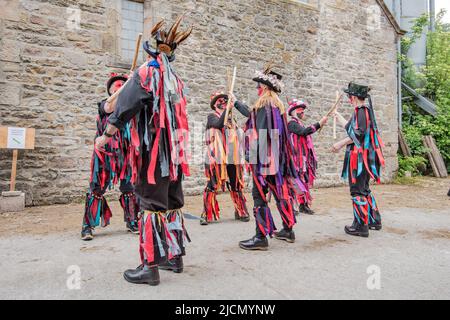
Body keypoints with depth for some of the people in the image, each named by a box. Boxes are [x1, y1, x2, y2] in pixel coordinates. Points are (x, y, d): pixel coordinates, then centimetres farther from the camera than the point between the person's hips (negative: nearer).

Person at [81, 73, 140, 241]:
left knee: (129, 188, 6)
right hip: (105, 152, -3)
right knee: (97, 188, -4)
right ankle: (88, 226, 3)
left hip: (125, 152, 3)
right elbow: (108, 108, -19)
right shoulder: (103, 104, 5)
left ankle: (131, 222, 19)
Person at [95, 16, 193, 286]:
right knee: (173, 204, 13)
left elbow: (125, 107, -9)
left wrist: (106, 136, 1)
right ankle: (175, 256, 23)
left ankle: (151, 266, 1)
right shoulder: (176, 80, 15)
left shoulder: (145, 73, -6)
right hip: (175, 150, 7)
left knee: (153, 206, -4)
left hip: (153, 151, -7)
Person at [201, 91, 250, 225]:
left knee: (236, 186, 8)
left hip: (232, 158, 4)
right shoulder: (211, 116, 7)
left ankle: (241, 212, 20)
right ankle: (206, 215, 2)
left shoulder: (231, 119, 19)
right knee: (212, 186, -5)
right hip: (216, 158, -4)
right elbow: (219, 124, -15)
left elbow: (238, 137, 19)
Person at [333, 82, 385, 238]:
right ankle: (374, 220, 27)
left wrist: (341, 144, -15)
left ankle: (361, 226, 2)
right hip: (362, 156, 10)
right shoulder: (364, 110, 17)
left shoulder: (361, 110, -12)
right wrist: (338, 115, 40)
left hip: (359, 156, -10)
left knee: (357, 191, -4)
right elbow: (350, 127, 28)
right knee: (364, 189, 18)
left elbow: (358, 133, -22)